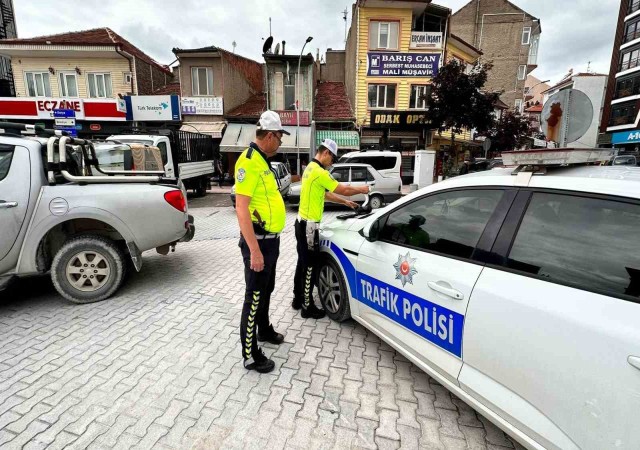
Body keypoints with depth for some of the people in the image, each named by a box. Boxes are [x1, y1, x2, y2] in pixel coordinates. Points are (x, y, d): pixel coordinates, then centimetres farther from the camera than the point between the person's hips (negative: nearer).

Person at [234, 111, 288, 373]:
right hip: (259, 241, -10)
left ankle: (264, 330, 44)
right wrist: (254, 250, -27)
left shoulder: (262, 161, 13)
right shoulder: (249, 161, -19)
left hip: (271, 240, 10)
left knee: (267, 290, 24)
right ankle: (250, 356, 17)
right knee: (254, 297, 2)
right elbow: (241, 208, -25)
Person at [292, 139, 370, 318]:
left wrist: (345, 202, 20)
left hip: (302, 223, 10)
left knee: (302, 262, 17)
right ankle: (307, 307, 10)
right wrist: (362, 189, 3)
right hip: (309, 225, -10)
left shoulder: (311, 168, 14)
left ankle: (298, 299, 28)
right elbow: (344, 189, -15)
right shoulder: (319, 172, -18)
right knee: (310, 266, -1)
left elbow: (326, 194, 20)